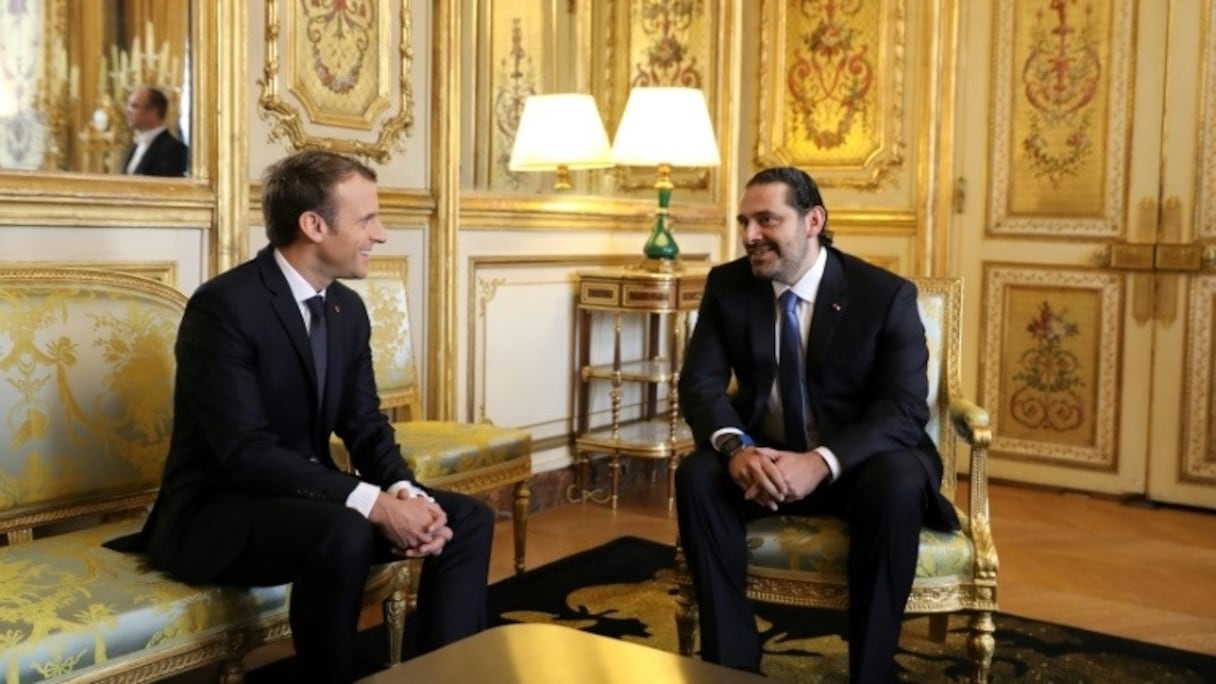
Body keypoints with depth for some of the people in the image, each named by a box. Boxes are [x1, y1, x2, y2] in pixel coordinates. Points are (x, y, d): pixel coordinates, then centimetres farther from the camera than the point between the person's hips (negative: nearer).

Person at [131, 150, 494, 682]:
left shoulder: (348, 308, 5)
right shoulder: (224, 305, -21)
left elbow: (365, 427, 6)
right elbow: (247, 453, -28)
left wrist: (406, 494, -16)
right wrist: (373, 503, -32)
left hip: (310, 498, 8)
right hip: (215, 512, -8)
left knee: (467, 517, -4)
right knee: (343, 534, -37)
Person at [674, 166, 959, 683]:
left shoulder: (887, 294, -12)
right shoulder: (727, 285, -2)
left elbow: (905, 409, -19)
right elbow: (700, 383, -7)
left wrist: (821, 462, -35)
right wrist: (735, 447, -30)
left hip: (855, 463, -2)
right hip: (764, 458, 3)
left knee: (898, 486, -34)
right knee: (697, 476, -27)